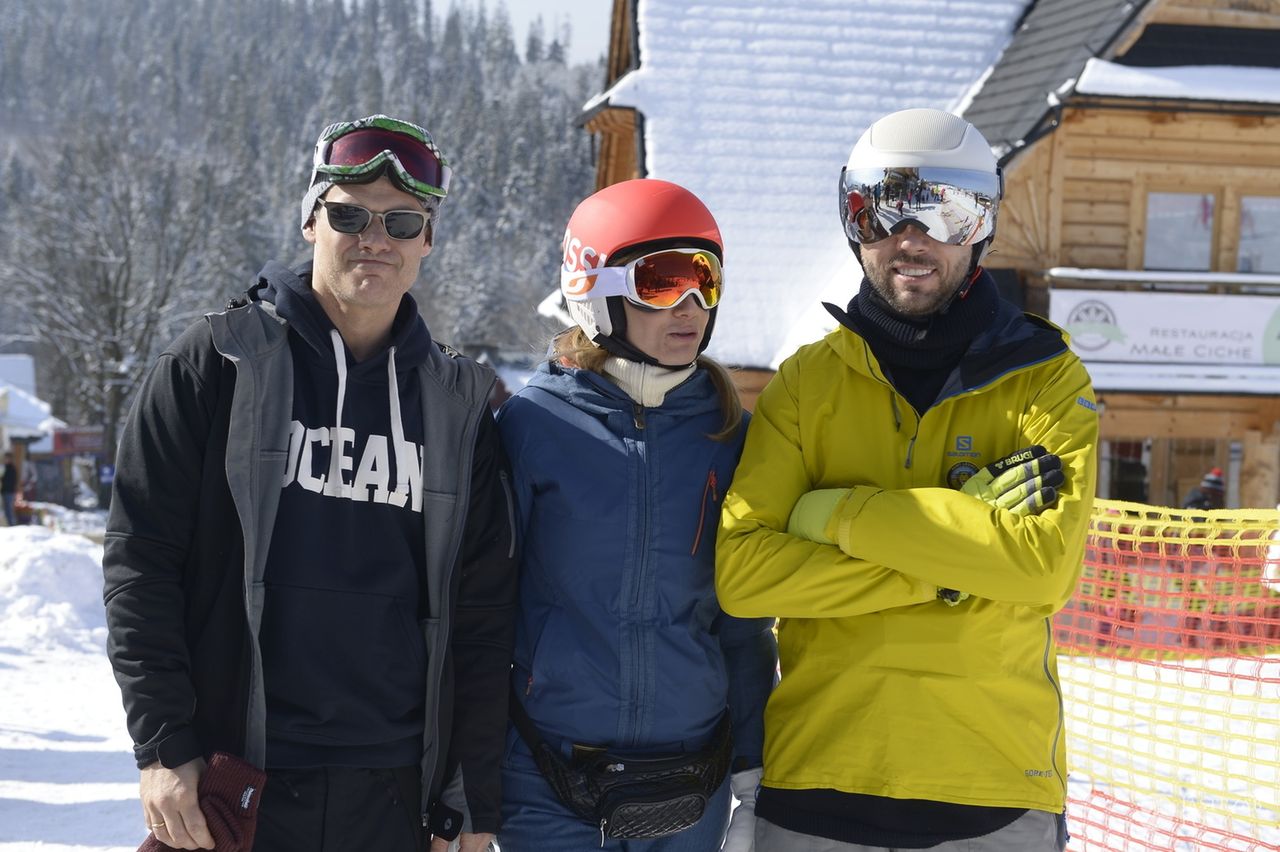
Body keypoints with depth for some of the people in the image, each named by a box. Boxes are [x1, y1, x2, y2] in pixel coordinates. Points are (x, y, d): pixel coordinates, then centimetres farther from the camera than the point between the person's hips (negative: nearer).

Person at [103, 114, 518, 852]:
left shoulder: (459, 403, 7)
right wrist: (163, 745, -8)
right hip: (230, 792, -2)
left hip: (395, 793, 2)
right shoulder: (219, 362, 1)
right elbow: (140, 556, -1)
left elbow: (482, 618, 8)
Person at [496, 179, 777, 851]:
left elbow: (745, 625, 8)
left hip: (692, 789, 3)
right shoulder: (533, 423, -6)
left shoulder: (728, 435, 3)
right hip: (549, 787, -3)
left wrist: (750, 783, 7)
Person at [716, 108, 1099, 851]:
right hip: (819, 778, 1)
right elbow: (741, 573, -7)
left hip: (995, 787, -1)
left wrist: (843, 516, -13)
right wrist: (948, 572, -14)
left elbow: (1048, 563, -14)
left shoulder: (1044, 378, 1)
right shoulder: (807, 381, 4)